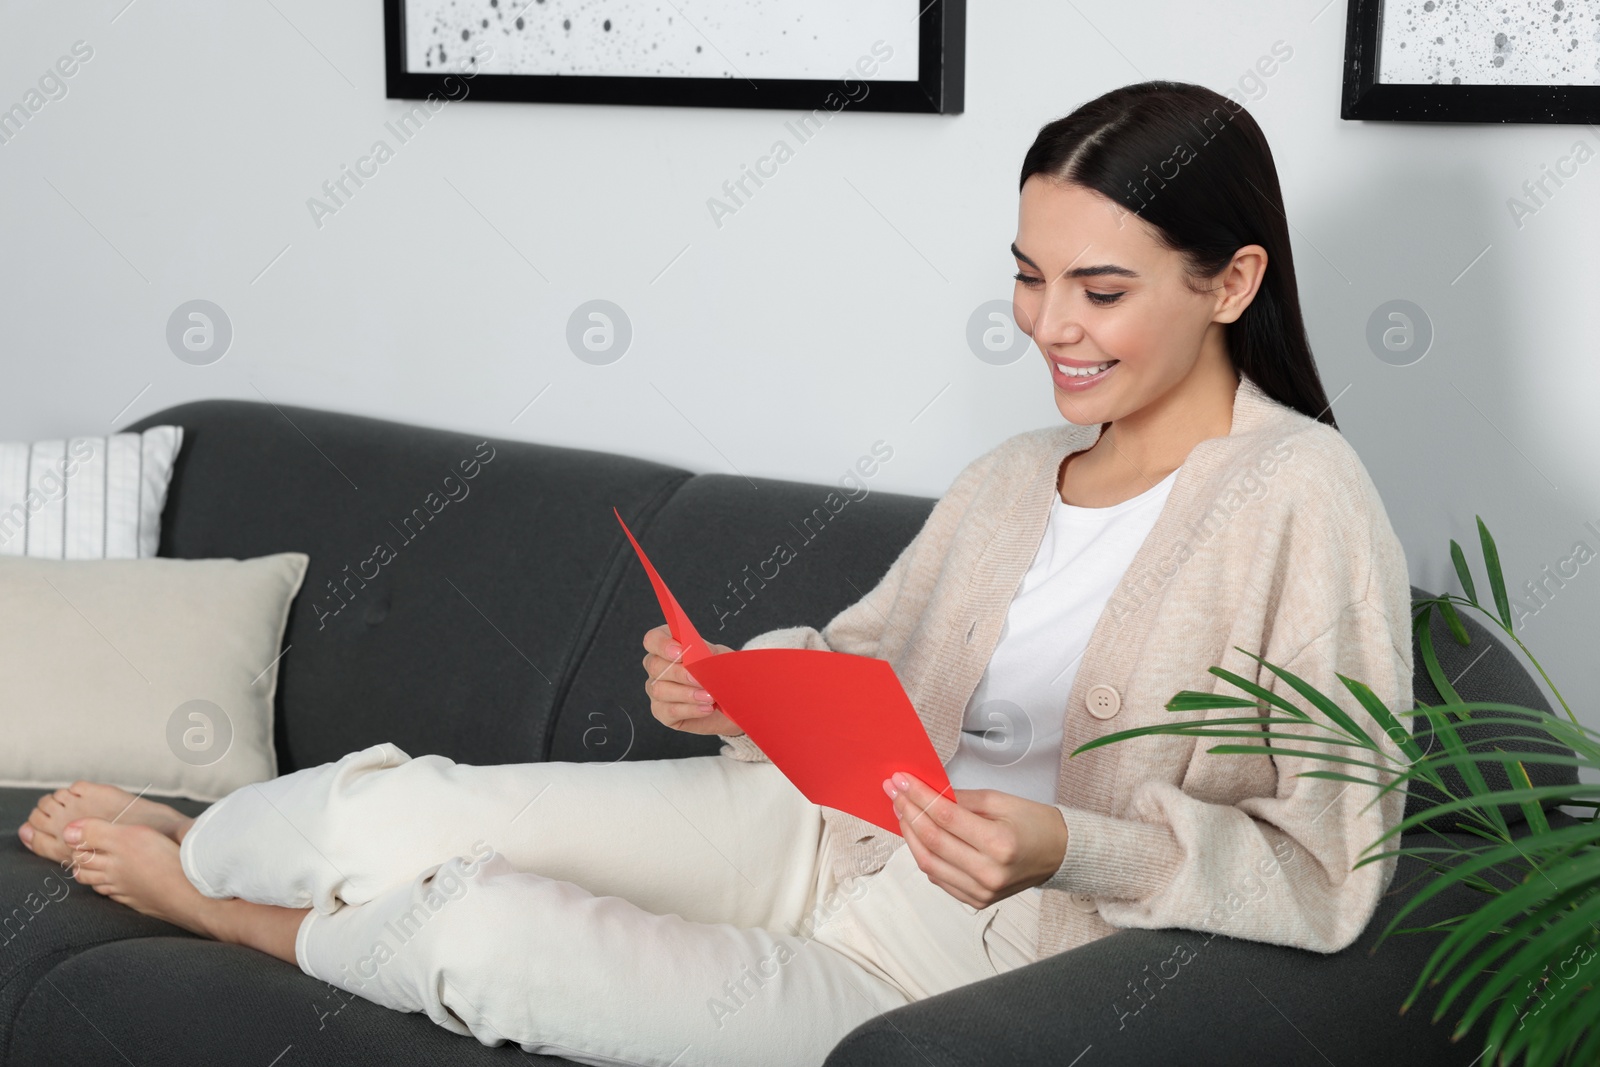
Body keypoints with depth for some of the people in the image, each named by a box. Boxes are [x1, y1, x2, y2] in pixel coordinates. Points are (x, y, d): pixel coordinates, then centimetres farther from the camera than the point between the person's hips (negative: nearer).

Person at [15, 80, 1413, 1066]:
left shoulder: (1300, 501, -15)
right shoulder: (1016, 477, 8)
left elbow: (1327, 877, -18)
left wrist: (1071, 848, -31)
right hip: (820, 829, 6)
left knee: (479, 941, -17)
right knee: (398, 804, -8)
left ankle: (202, 895, 17)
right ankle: (190, 844, 26)